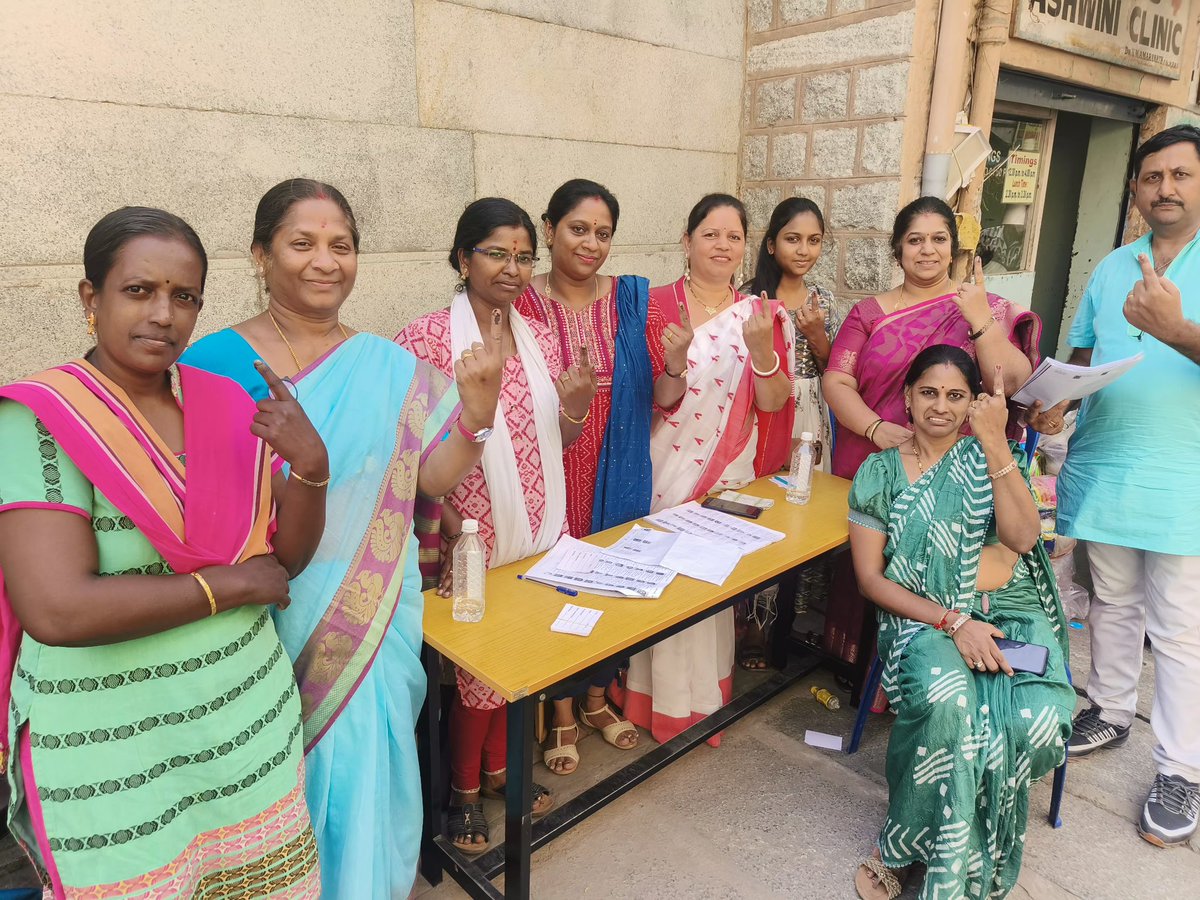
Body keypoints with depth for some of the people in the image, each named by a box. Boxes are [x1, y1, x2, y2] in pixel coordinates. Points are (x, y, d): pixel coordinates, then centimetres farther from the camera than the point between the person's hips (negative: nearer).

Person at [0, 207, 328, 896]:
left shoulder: (226, 406, 0)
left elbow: (286, 557, 3)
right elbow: (56, 610, -25)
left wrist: (311, 465, -16)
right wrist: (230, 584, -16)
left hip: (251, 716, 5)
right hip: (116, 752, -5)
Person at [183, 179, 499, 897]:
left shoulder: (389, 367, 1)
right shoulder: (215, 363, -5)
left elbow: (431, 478, 0)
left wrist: (475, 413, -17)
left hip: (371, 615, 2)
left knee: (363, 767, 11)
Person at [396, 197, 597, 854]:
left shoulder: (540, 338, 5)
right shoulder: (426, 338, -12)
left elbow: (557, 441, 10)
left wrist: (575, 408, -11)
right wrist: (444, 524, -25)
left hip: (540, 531, 6)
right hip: (473, 539, -5)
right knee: (479, 666, 7)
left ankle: (497, 767, 42)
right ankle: (463, 788, 33)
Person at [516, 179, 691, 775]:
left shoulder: (633, 300, 0)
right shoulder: (522, 303, -7)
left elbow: (663, 399, -1)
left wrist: (676, 364, -21)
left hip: (618, 476, 3)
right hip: (550, 476, -2)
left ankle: (597, 698, 41)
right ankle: (561, 715, 32)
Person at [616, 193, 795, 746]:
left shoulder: (762, 316, 4)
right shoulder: (655, 306, -1)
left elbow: (773, 403, -2)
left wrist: (762, 350, -19)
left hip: (727, 476, 2)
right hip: (661, 470, -1)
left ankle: (703, 704, 32)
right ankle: (657, 701, 26)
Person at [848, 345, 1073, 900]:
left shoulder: (990, 456, 9)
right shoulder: (880, 473, 4)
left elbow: (1023, 536, -9)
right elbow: (870, 576, -2)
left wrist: (995, 441, -16)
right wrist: (952, 621, -14)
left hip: (1010, 612, 2)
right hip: (922, 617, -1)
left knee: (1036, 721, -29)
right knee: (946, 699, -35)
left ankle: (902, 845, -8)